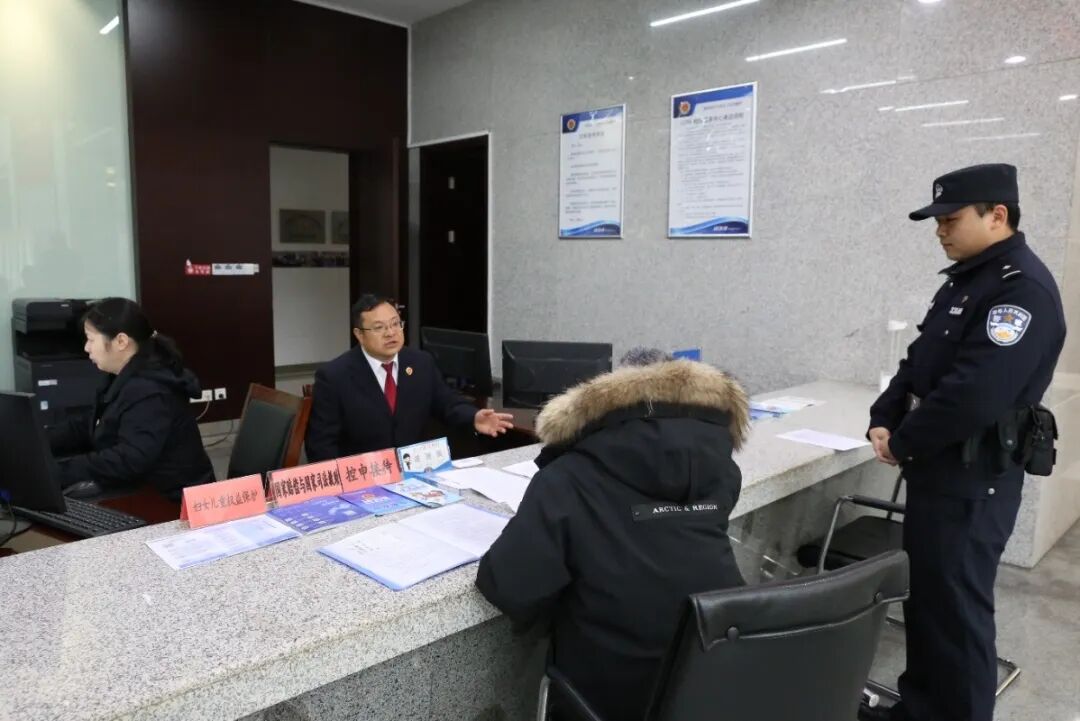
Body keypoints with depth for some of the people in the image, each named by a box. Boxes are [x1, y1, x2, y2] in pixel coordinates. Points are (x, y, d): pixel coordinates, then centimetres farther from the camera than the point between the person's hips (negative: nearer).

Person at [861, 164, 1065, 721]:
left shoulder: (1024, 289, -18)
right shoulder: (965, 280, 13)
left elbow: (976, 394, -27)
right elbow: (919, 362, 15)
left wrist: (903, 443, -14)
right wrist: (884, 421, 0)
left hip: (973, 481, -9)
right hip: (937, 469, 9)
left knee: (955, 603, 2)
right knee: (923, 594, 18)